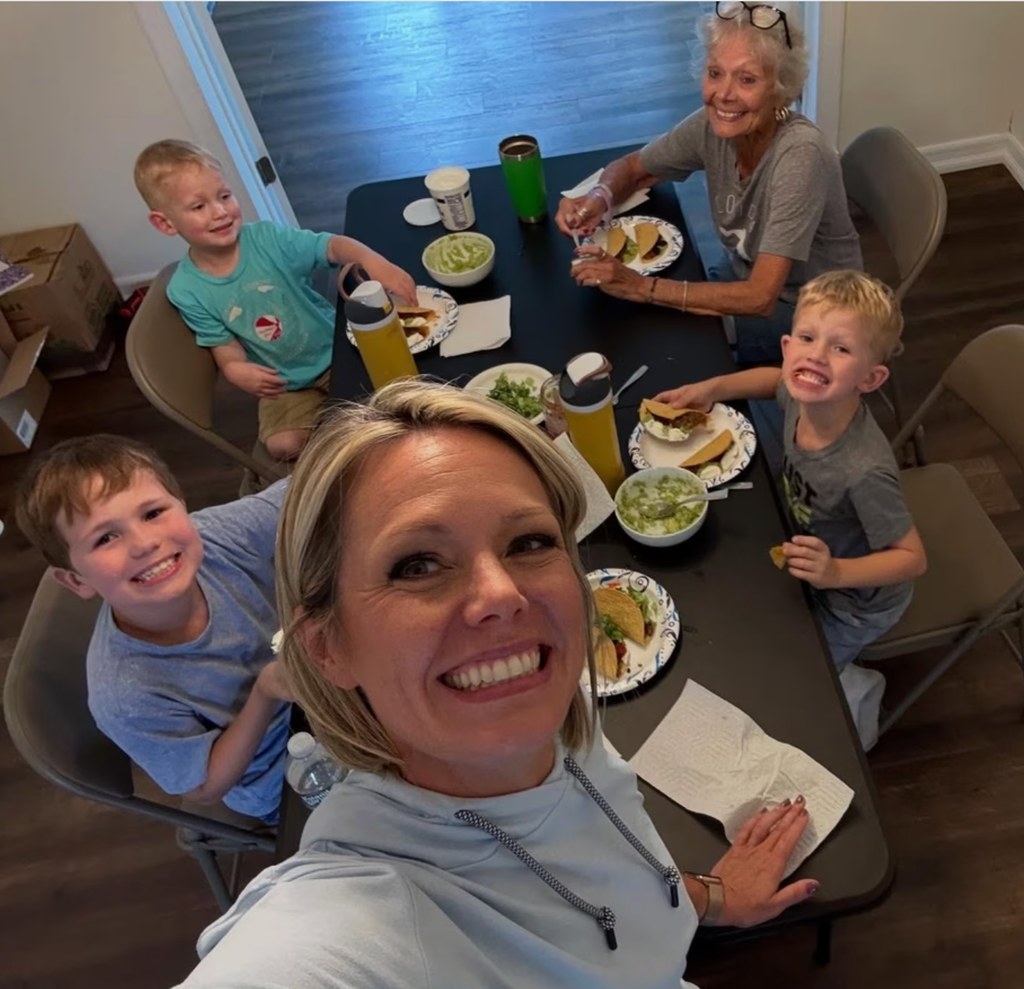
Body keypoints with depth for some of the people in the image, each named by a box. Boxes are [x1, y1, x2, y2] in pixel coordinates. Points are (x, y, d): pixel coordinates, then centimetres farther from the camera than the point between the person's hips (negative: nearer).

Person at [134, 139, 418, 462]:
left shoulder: (267, 239, -17)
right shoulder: (187, 291, -13)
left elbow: (332, 246, -25)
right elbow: (226, 350, -8)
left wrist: (374, 262, -47)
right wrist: (238, 371, -33)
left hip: (335, 350, 0)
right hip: (283, 383, 1)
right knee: (284, 445, -20)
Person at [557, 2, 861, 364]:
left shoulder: (799, 153, -31)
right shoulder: (713, 124, -14)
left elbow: (761, 298, -34)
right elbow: (631, 167, 3)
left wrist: (642, 287, -35)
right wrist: (599, 197, -21)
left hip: (814, 311, -5)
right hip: (745, 278, 5)